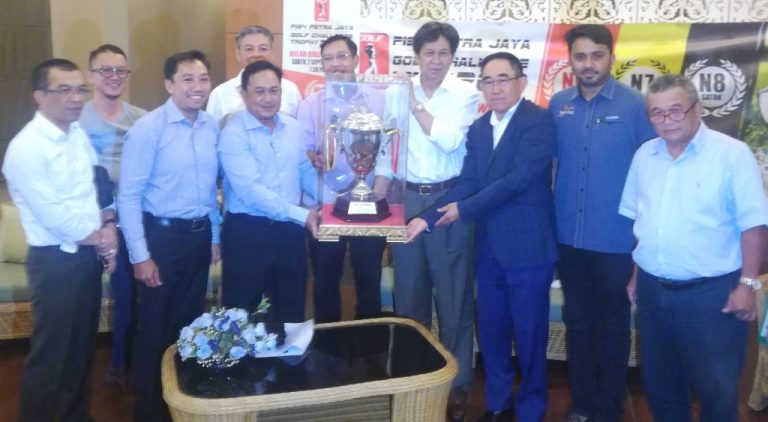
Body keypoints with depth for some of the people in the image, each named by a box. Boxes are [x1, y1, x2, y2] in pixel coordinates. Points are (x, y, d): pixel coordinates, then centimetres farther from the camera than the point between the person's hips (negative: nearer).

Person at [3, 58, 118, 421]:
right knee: (51, 353, 5)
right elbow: (52, 214, -20)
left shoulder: (79, 135, 6)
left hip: (89, 253, 8)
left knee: (83, 345, 19)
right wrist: (97, 237, -9)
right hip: (56, 260, -7)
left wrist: (107, 225, -4)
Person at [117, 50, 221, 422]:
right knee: (156, 325, 9)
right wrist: (140, 255, -16)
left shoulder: (212, 127, 2)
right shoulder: (148, 129, -14)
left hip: (199, 234, 5)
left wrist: (215, 236, 12)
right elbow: (128, 195, -14)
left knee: (191, 321, 18)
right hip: (162, 235, -5)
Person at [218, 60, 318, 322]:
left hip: (290, 230, 5)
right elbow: (250, 190, -22)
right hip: (247, 231, -5)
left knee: (291, 310, 18)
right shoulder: (233, 134, -13)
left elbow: (306, 172, 14)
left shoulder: (293, 128, 6)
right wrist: (302, 215, -24)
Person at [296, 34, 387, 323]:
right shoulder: (310, 104, 3)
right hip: (325, 204, 0)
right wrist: (315, 158, -22)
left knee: (369, 279, 11)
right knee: (326, 280, 11)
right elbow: (302, 150, -2)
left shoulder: (377, 100, 4)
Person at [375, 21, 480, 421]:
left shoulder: (465, 93, -2)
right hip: (408, 199, 3)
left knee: (453, 296, 5)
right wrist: (377, 199, 3)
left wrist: (415, 105, -11)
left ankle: (458, 383, 20)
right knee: (408, 293, 12)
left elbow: (449, 140, -16)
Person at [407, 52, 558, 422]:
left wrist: (464, 210, -14)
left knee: (529, 332, 7)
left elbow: (518, 179, -20)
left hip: (527, 246, -6)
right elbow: (467, 182, 3)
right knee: (491, 329, 16)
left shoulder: (539, 121, -11)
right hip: (489, 246, 6)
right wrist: (429, 217, -11)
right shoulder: (478, 128, 10)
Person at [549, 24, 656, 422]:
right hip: (569, 237, 3)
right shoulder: (558, 105, 2)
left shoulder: (635, 105, -9)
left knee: (613, 325, 12)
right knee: (577, 321, 16)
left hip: (616, 239, -3)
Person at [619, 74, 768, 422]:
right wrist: (635, 273, 12)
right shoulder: (644, 155, 6)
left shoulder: (732, 154, -9)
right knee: (658, 382, 19)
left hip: (711, 291, -5)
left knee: (717, 389, 6)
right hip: (653, 289, 5)